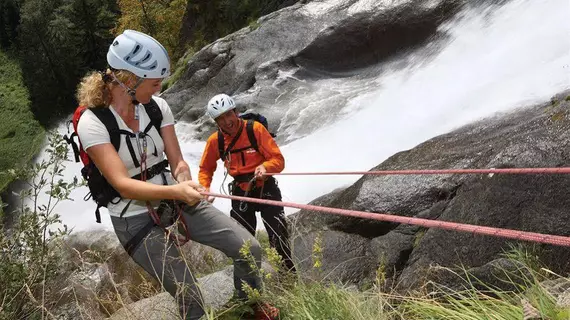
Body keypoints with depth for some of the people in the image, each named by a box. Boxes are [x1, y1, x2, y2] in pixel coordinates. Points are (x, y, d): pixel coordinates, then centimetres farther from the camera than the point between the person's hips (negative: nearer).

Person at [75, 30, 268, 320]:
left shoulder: (157, 107, -4)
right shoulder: (92, 123, -19)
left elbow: (177, 162, -2)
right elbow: (123, 185, -26)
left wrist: (184, 186, -24)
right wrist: (176, 191, -40)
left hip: (173, 200, 5)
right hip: (135, 218, -4)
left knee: (249, 249, -4)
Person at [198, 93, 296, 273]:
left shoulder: (255, 129, -15)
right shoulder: (214, 141, -5)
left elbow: (278, 159, -17)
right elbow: (205, 169, 9)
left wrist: (265, 167, -38)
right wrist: (204, 190, -9)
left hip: (266, 190, -3)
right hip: (240, 194, 3)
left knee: (279, 239, -8)